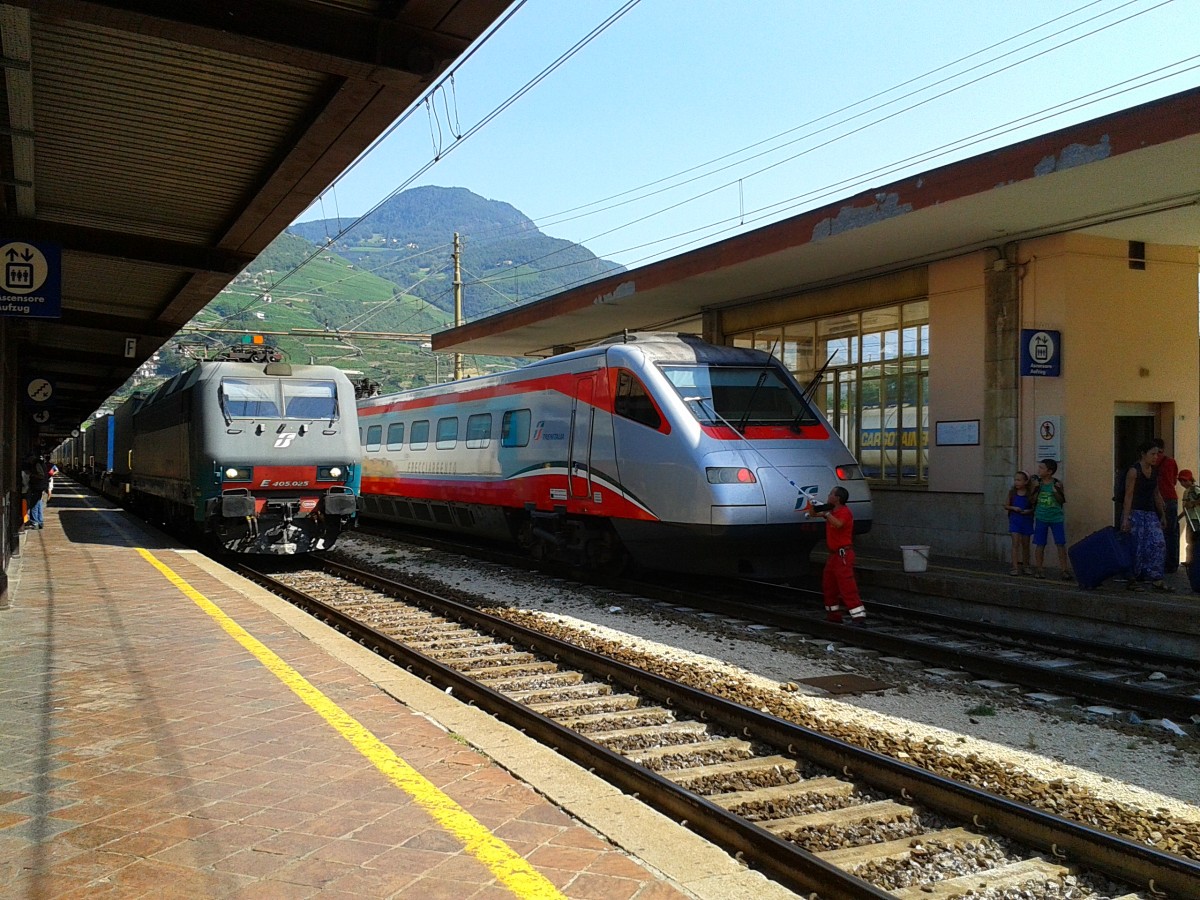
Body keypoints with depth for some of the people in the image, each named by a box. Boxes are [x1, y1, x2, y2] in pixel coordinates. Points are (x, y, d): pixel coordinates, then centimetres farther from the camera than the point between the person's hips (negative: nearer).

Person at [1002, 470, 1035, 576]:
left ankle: (1025, 565, 28)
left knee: (1025, 544, 13)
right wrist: (1013, 508, -12)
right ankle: (1015, 567, -8)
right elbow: (1006, 505, 5)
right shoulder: (1012, 492, 0)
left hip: (1026, 520, 0)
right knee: (1015, 543, -8)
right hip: (1015, 520, 0)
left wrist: (1029, 511, -18)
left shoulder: (1030, 493, -5)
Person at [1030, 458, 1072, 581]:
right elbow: (1033, 501, 2)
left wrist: (1056, 492, -19)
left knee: (1061, 544, -1)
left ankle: (1063, 569, 5)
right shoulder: (1037, 483, 1)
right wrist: (1036, 490, -13)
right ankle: (1038, 569, 13)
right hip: (1041, 518, 1)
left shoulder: (1057, 484, -4)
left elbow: (1062, 501, -2)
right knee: (1039, 544, 4)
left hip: (1056, 517, -1)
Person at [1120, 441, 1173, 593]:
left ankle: (1156, 580, -3)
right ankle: (1133, 580, 9)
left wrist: (1162, 515, 19)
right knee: (1136, 547, -3)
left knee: (1157, 543, -5)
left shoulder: (1154, 472, 11)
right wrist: (1126, 518, -18)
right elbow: (1128, 495, -14)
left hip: (1150, 513, 7)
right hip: (1135, 513, -7)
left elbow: (1156, 494, 19)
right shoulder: (1134, 471, -11)